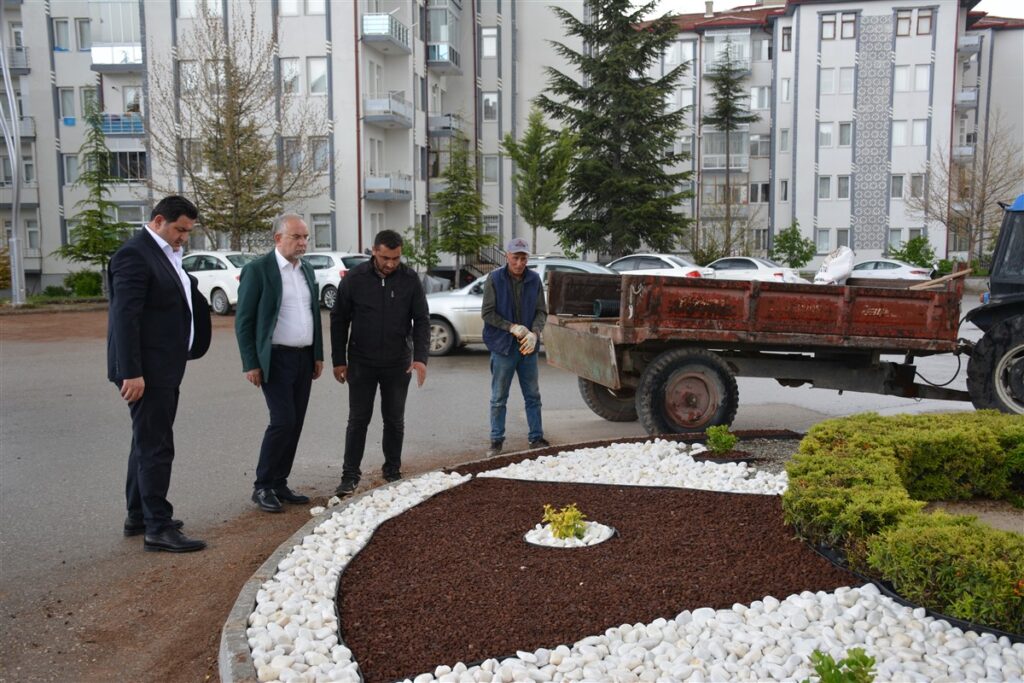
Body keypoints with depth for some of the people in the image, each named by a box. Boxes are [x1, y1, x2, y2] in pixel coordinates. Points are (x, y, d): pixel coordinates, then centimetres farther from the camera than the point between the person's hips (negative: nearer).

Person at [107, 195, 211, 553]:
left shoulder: (164, 254, 14)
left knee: (148, 443, 17)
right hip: (145, 370, -10)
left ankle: (138, 516, 29)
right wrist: (131, 372, -24)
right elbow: (125, 316, -21)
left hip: (163, 369, 10)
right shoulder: (135, 254, -15)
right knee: (156, 447, -6)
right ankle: (158, 529, 1)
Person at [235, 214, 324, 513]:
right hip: (275, 359, -7)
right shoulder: (257, 270, -9)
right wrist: (250, 364, -13)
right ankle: (262, 487, 3)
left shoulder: (307, 270, 12)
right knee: (283, 421, -12)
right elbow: (243, 320, -9)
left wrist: (318, 354, 13)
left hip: (304, 359, 7)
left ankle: (279, 484, 17)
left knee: (295, 423, 7)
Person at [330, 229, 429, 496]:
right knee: (358, 419, 3)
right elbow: (339, 319, 0)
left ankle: (393, 471, 24)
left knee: (395, 420, 10)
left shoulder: (410, 279, -6)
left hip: (398, 363, 1)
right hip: (361, 362, -1)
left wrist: (420, 357, -15)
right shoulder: (355, 278, -8)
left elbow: (422, 320, -3)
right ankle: (350, 475, 11)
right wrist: (339, 360, 0)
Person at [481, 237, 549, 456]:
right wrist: (512, 327, -16)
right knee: (499, 398, 6)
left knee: (533, 396, 10)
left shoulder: (534, 279, 2)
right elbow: (487, 313, -8)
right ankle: (496, 441, 16)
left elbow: (542, 312, 4)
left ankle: (537, 438, 20)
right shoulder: (495, 279, -7)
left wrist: (534, 333, -15)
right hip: (502, 347, -3)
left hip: (527, 347, 3)